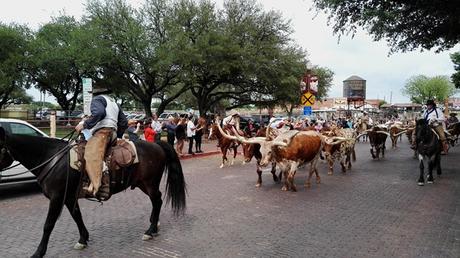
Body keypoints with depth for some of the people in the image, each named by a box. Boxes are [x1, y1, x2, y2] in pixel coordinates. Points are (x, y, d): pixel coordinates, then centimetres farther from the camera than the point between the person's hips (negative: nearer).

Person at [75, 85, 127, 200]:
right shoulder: (114, 103, 32)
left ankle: (99, 187, -46)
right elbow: (124, 122, 29)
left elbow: (99, 113, -16)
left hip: (102, 132, -9)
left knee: (92, 156, -25)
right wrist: (117, 136, 35)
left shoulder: (97, 99, 7)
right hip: (113, 133, 9)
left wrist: (84, 125, -12)